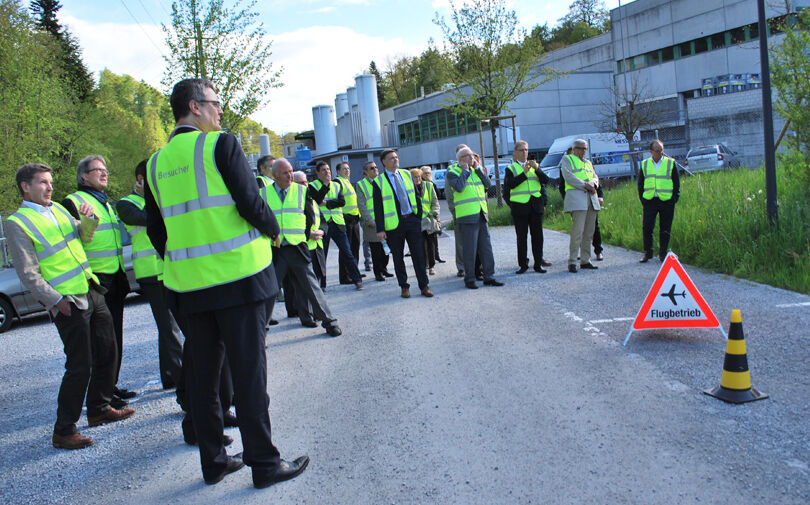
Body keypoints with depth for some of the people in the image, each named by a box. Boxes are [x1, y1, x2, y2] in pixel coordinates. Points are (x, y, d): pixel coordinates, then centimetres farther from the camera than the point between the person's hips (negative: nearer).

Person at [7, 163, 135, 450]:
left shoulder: (58, 209, 13)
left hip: (92, 293, 8)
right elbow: (28, 274, -12)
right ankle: (63, 432, 5)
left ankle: (99, 410, 31)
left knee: (107, 353, 14)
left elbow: (83, 238, 24)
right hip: (69, 304, -8)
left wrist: (88, 220, 3)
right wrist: (56, 300, -19)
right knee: (80, 367, -7)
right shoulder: (17, 224, -8)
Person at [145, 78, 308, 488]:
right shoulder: (221, 145, -8)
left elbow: (156, 231, 13)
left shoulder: (156, 162, 10)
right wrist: (272, 229, 6)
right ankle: (264, 462, 11)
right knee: (248, 369, 1)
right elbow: (251, 204, -13)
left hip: (187, 284, 6)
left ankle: (213, 461, 24)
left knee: (203, 372, 14)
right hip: (237, 275, -6)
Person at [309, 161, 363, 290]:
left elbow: (342, 201, -1)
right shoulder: (313, 186, 3)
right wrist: (326, 185, -15)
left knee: (347, 252, 0)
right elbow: (315, 200, -15)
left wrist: (327, 203, -10)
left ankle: (357, 279, 5)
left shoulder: (337, 185, 13)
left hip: (337, 223, 2)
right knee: (321, 255, 4)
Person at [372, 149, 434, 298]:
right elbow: (378, 207, -4)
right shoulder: (379, 182, -2)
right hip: (394, 224, -2)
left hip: (412, 220, 3)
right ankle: (404, 287, 19)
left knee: (418, 254, 2)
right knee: (398, 257, 7)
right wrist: (380, 229, -9)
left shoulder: (406, 174, 9)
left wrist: (419, 216, 4)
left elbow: (416, 196, 12)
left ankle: (424, 286, 10)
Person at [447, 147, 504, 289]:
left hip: (481, 214, 6)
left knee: (486, 247, 7)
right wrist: (465, 170, -10)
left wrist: (477, 168, 3)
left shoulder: (475, 170, 17)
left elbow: (488, 184, 7)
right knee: (469, 249, -3)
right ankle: (469, 279, 7)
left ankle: (489, 277, 14)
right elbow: (459, 187, -20)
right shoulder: (452, 172, -2)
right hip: (466, 216, -6)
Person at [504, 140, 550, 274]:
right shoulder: (511, 168, 5)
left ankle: (538, 264, 11)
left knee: (537, 235, 3)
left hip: (536, 205, 3)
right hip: (520, 206, -3)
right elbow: (510, 184, -12)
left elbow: (545, 180, 2)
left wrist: (537, 169, -13)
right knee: (521, 236, -1)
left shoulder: (534, 165, 14)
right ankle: (522, 264, 7)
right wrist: (524, 173, -18)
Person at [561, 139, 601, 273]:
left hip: (591, 198, 7)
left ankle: (585, 261, 10)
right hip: (576, 198, -7)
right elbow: (568, 176, -7)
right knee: (577, 231, -14)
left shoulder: (588, 163, 27)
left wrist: (593, 184, -5)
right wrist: (585, 185, -13)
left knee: (589, 232, 4)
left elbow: (595, 177, 18)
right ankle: (572, 262, -11)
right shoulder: (567, 159, 7)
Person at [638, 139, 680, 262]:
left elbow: (677, 183, 6)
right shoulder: (645, 164, 8)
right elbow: (640, 183, 13)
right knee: (646, 227, -3)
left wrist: (674, 199, -2)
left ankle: (663, 254, 16)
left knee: (665, 229, 4)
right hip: (649, 201, 1)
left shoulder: (671, 163, 4)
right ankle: (647, 253, 10)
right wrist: (642, 199, 3)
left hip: (666, 201, -1)